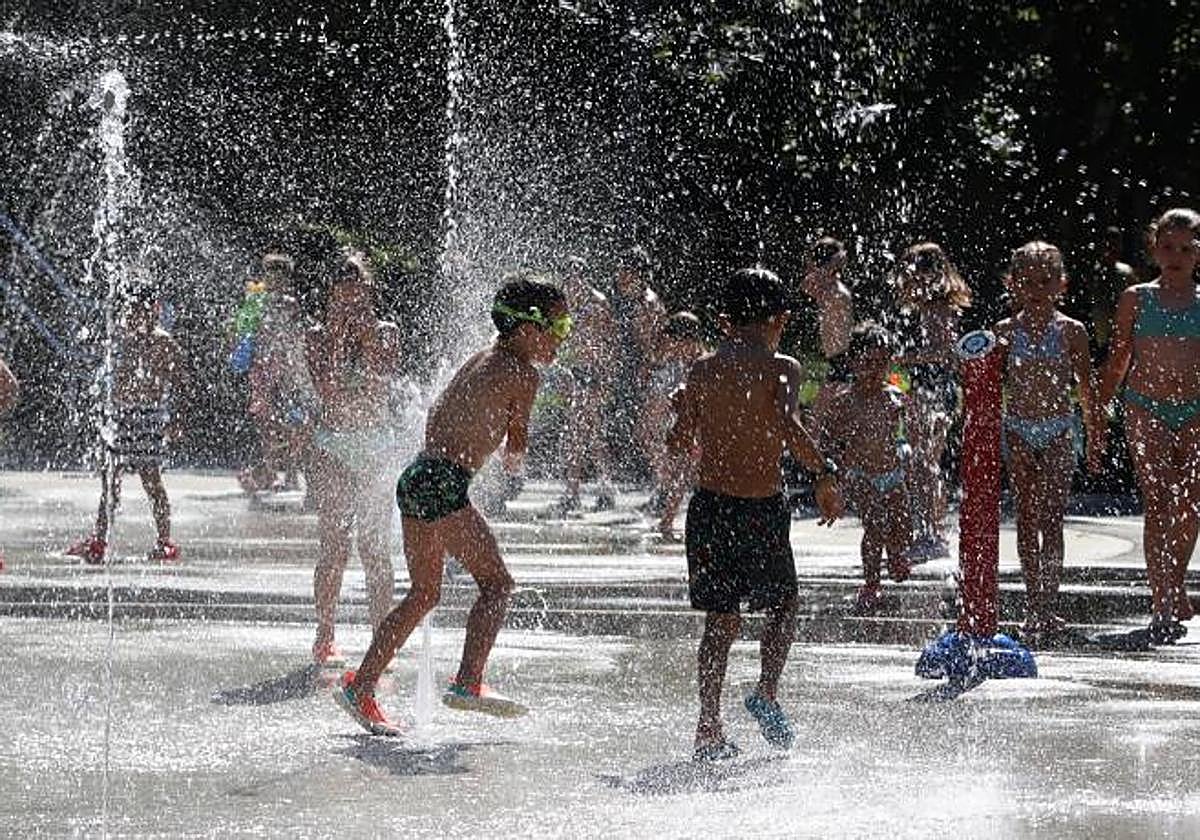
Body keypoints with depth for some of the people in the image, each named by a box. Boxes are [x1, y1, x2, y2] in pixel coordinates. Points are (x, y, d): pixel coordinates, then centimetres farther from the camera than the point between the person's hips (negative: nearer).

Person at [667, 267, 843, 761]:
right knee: (781, 606, 17)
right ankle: (766, 692, -3)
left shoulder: (703, 370, 7)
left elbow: (680, 440, 9)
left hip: (709, 503, 4)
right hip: (761, 506, -4)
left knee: (720, 619, 12)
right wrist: (825, 475, -17)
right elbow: (787, 426, -22)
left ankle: (709, 729, 7)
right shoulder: (780, 368, -6)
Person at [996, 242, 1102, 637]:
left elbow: (1086, 388, 6)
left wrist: (1094, 440, 5)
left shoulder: (1071, 331, 1)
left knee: (1052, 518, -4)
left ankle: (1046, 604, -4)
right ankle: (1035, 603, 4)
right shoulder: (1005, 331, 4)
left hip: (1058, 430, -1)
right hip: (1018, 430, 1)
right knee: (1028, 515, 1)